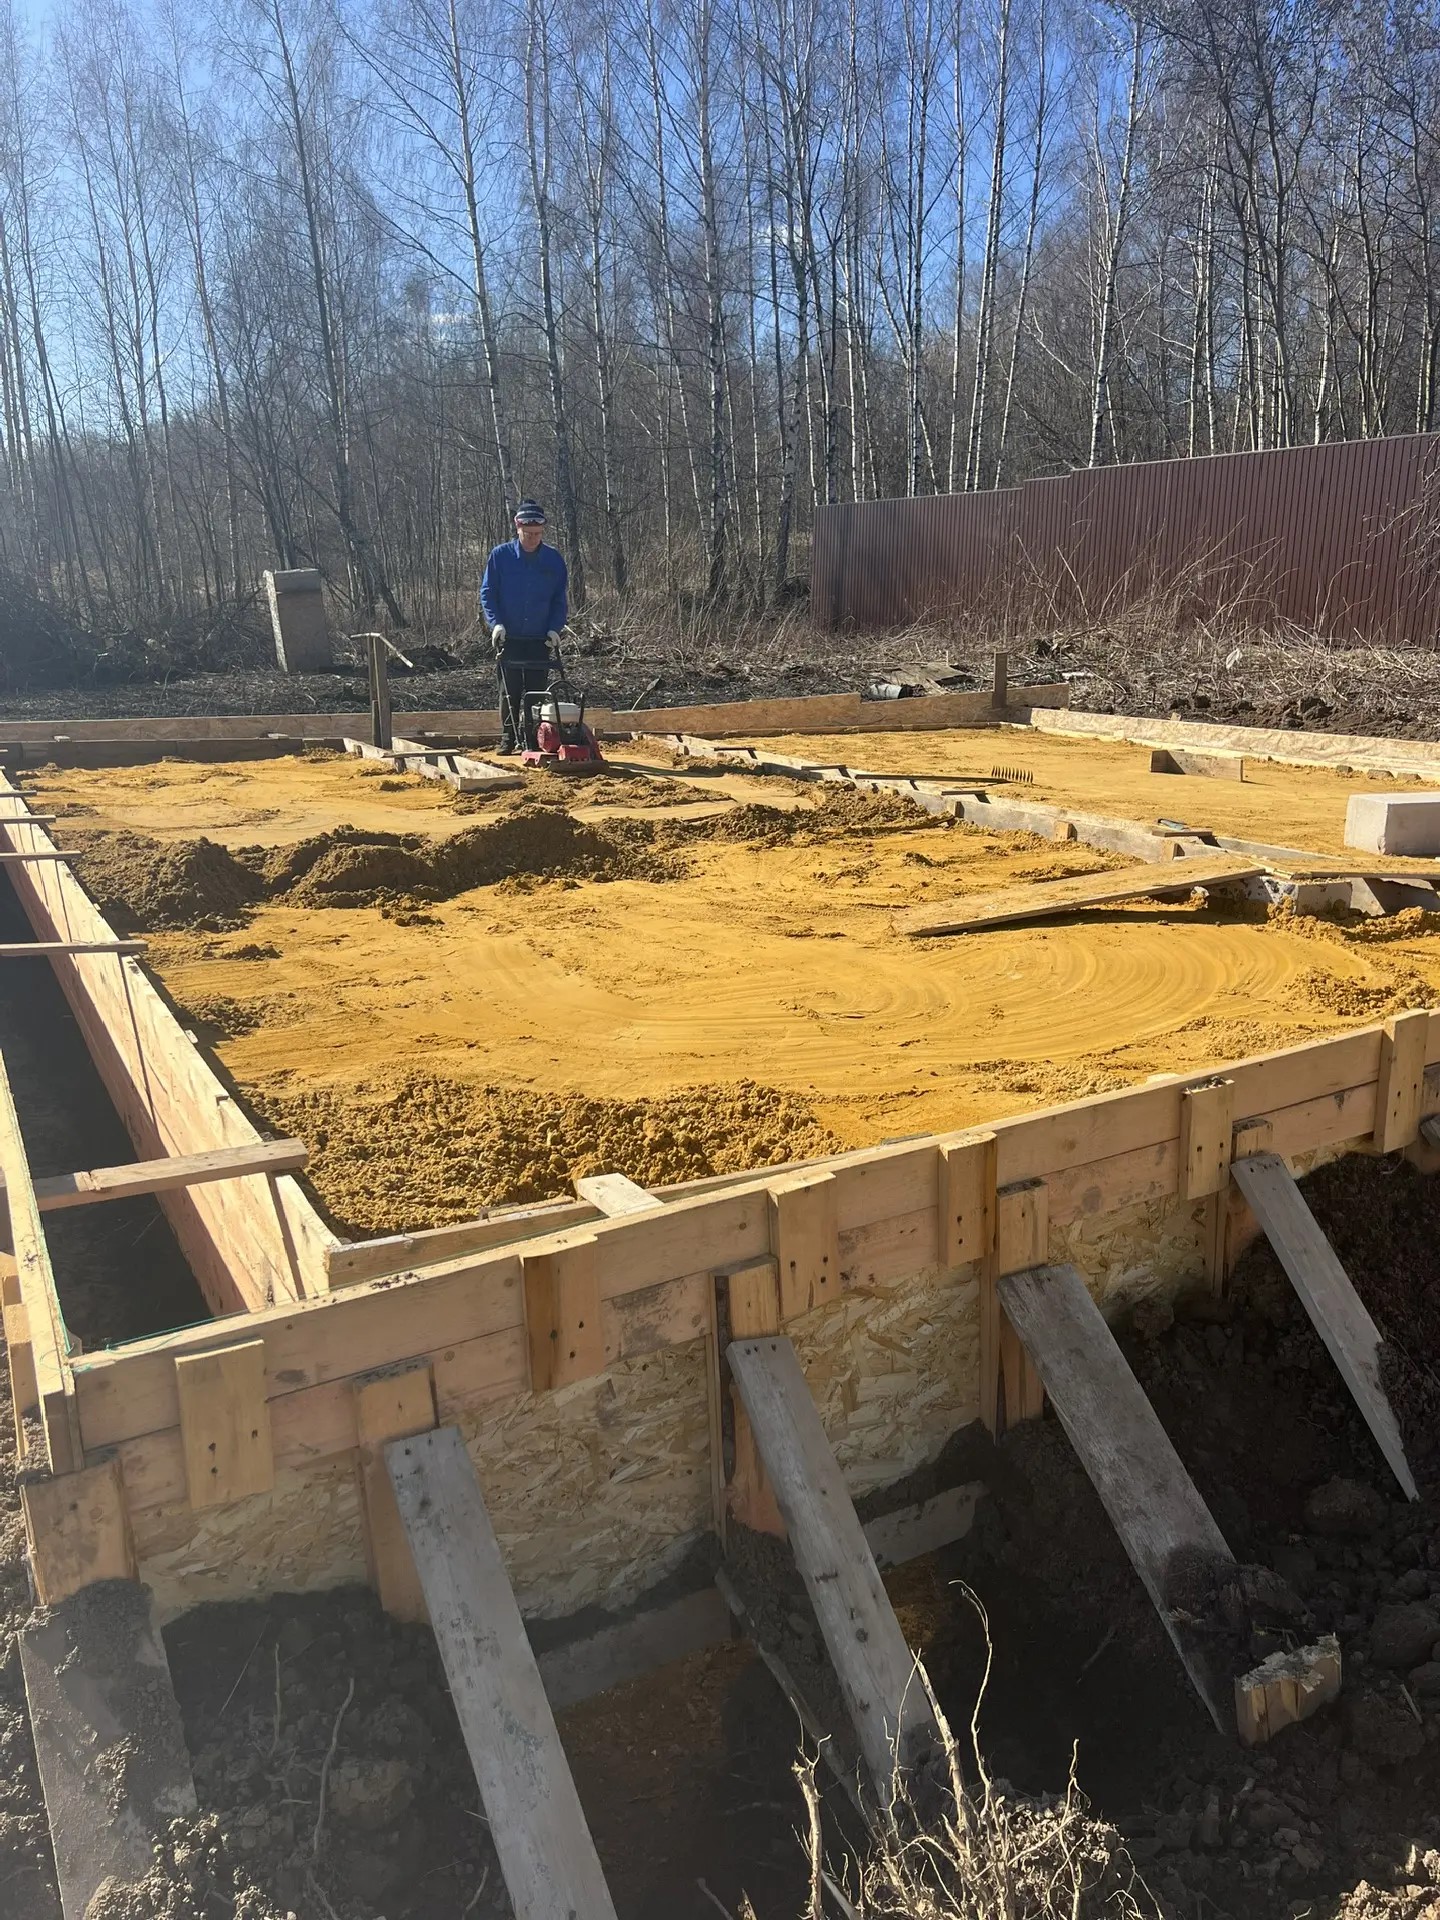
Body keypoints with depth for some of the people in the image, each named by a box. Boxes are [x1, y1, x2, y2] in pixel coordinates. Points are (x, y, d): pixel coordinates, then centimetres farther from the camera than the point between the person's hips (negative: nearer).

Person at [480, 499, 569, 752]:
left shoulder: (554, 559, 2)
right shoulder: (500, 556, -2)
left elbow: (560, 598, 7)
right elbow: (487, 593, 0)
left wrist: (555, 628, -6)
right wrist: (495, 623, -13)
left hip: (540, 639, 1)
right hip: (508, 638, -1)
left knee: (536, 692, 2)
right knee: (510, 691, 3)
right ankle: (508, 740, 11)